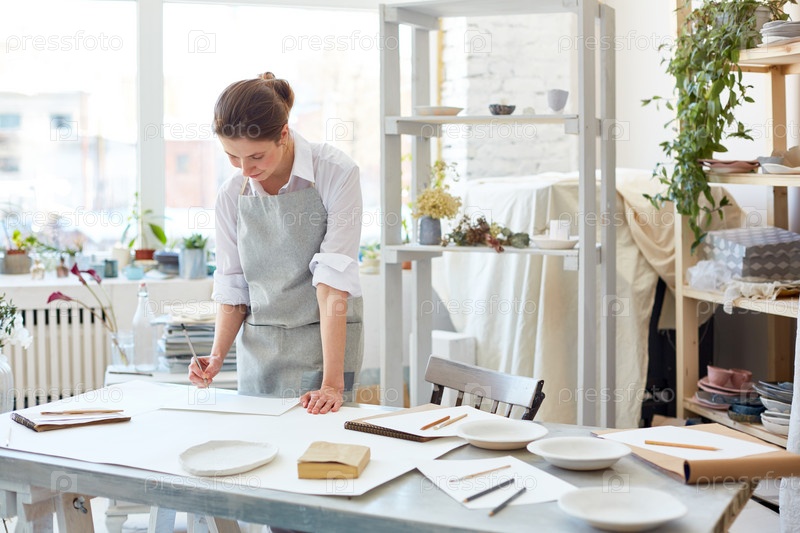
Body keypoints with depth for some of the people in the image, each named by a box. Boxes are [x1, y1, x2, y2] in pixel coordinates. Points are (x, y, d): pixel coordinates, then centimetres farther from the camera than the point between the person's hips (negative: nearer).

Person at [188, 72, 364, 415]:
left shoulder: (336, 174, -13)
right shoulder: (232, 194, 1)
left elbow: (333, 283, -20)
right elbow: (232, 289, 6)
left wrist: (332, 383, -24)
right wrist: (217, 357, -10)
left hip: (325, 343, -4)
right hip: (257, 353, 4)